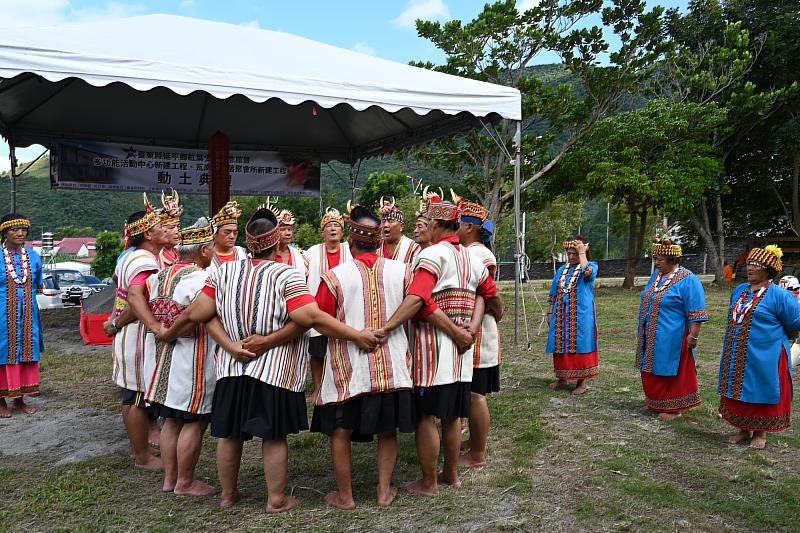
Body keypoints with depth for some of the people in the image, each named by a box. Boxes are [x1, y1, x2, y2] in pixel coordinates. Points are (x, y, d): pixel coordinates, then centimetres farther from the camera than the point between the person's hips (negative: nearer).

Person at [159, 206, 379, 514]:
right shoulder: (286, 275, -16)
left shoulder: (225, 271, -3)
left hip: (232, 368, 4)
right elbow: (312, 318, -26)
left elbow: (196, 313, -3)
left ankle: (227, 494, 33)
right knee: (274, 435, 8)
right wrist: (357, 336, -22)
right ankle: (277, 499, 20)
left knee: (229, 433, 17)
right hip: (274, 371, -4)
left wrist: (167, 334, 15)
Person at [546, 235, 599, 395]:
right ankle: (561, 378, 21)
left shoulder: (591, 266, -1)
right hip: (561, 316, 5)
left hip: (580, 315, -5)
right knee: (561, 345, 8)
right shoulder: (561, 270, 14)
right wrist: (550, 312, 11)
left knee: (579, 345, -2)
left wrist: (582, 252, -17)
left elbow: (587, 272, -28)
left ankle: (581, 381, 7)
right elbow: (553, 294, 16)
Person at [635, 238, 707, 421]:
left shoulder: (687, 280, -14)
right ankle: (656, 402, 29)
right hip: (651, 337, 8)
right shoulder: (656, 275, 10)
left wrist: (693, 336, -19)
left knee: (671, 372, 1)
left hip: (671, 338, -8)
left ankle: (674, 408, 14)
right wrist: (642, 329, 24)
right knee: (652, 371, 15)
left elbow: (696, 313, -16)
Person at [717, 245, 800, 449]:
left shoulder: (779, 295, -12)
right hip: (736, 357, 6)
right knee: (738, 393, 12)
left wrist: (774, 336, 7)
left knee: (761, 393, 5)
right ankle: (744, 430, 27)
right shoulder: (739, 291, 9)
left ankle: (760, 433, 21)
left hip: (764, 358, -6)